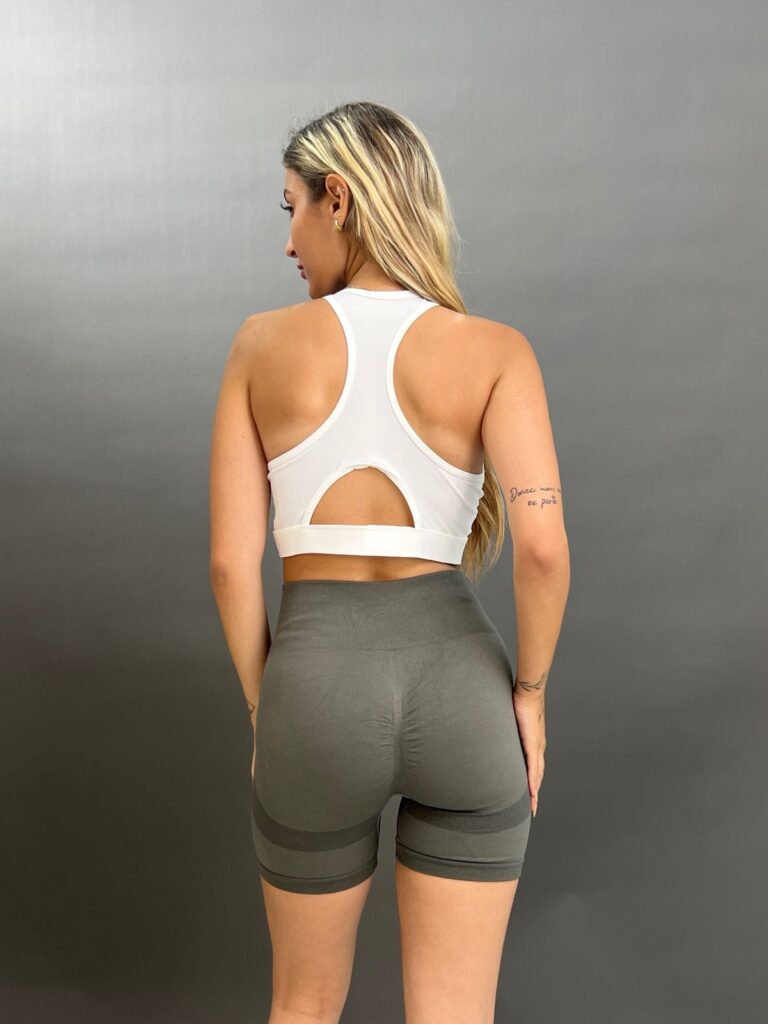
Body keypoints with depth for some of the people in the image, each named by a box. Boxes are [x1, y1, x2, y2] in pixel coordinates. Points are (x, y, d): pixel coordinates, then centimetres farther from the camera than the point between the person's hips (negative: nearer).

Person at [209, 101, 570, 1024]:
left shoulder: (262, 343, 0)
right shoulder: (496, 351, -3)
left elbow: (231, 559, -3)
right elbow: (542, 545, -17)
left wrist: (265, 713, 10)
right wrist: (529, 694, 0)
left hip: (320, 704, 1)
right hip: (458, 696, 0)